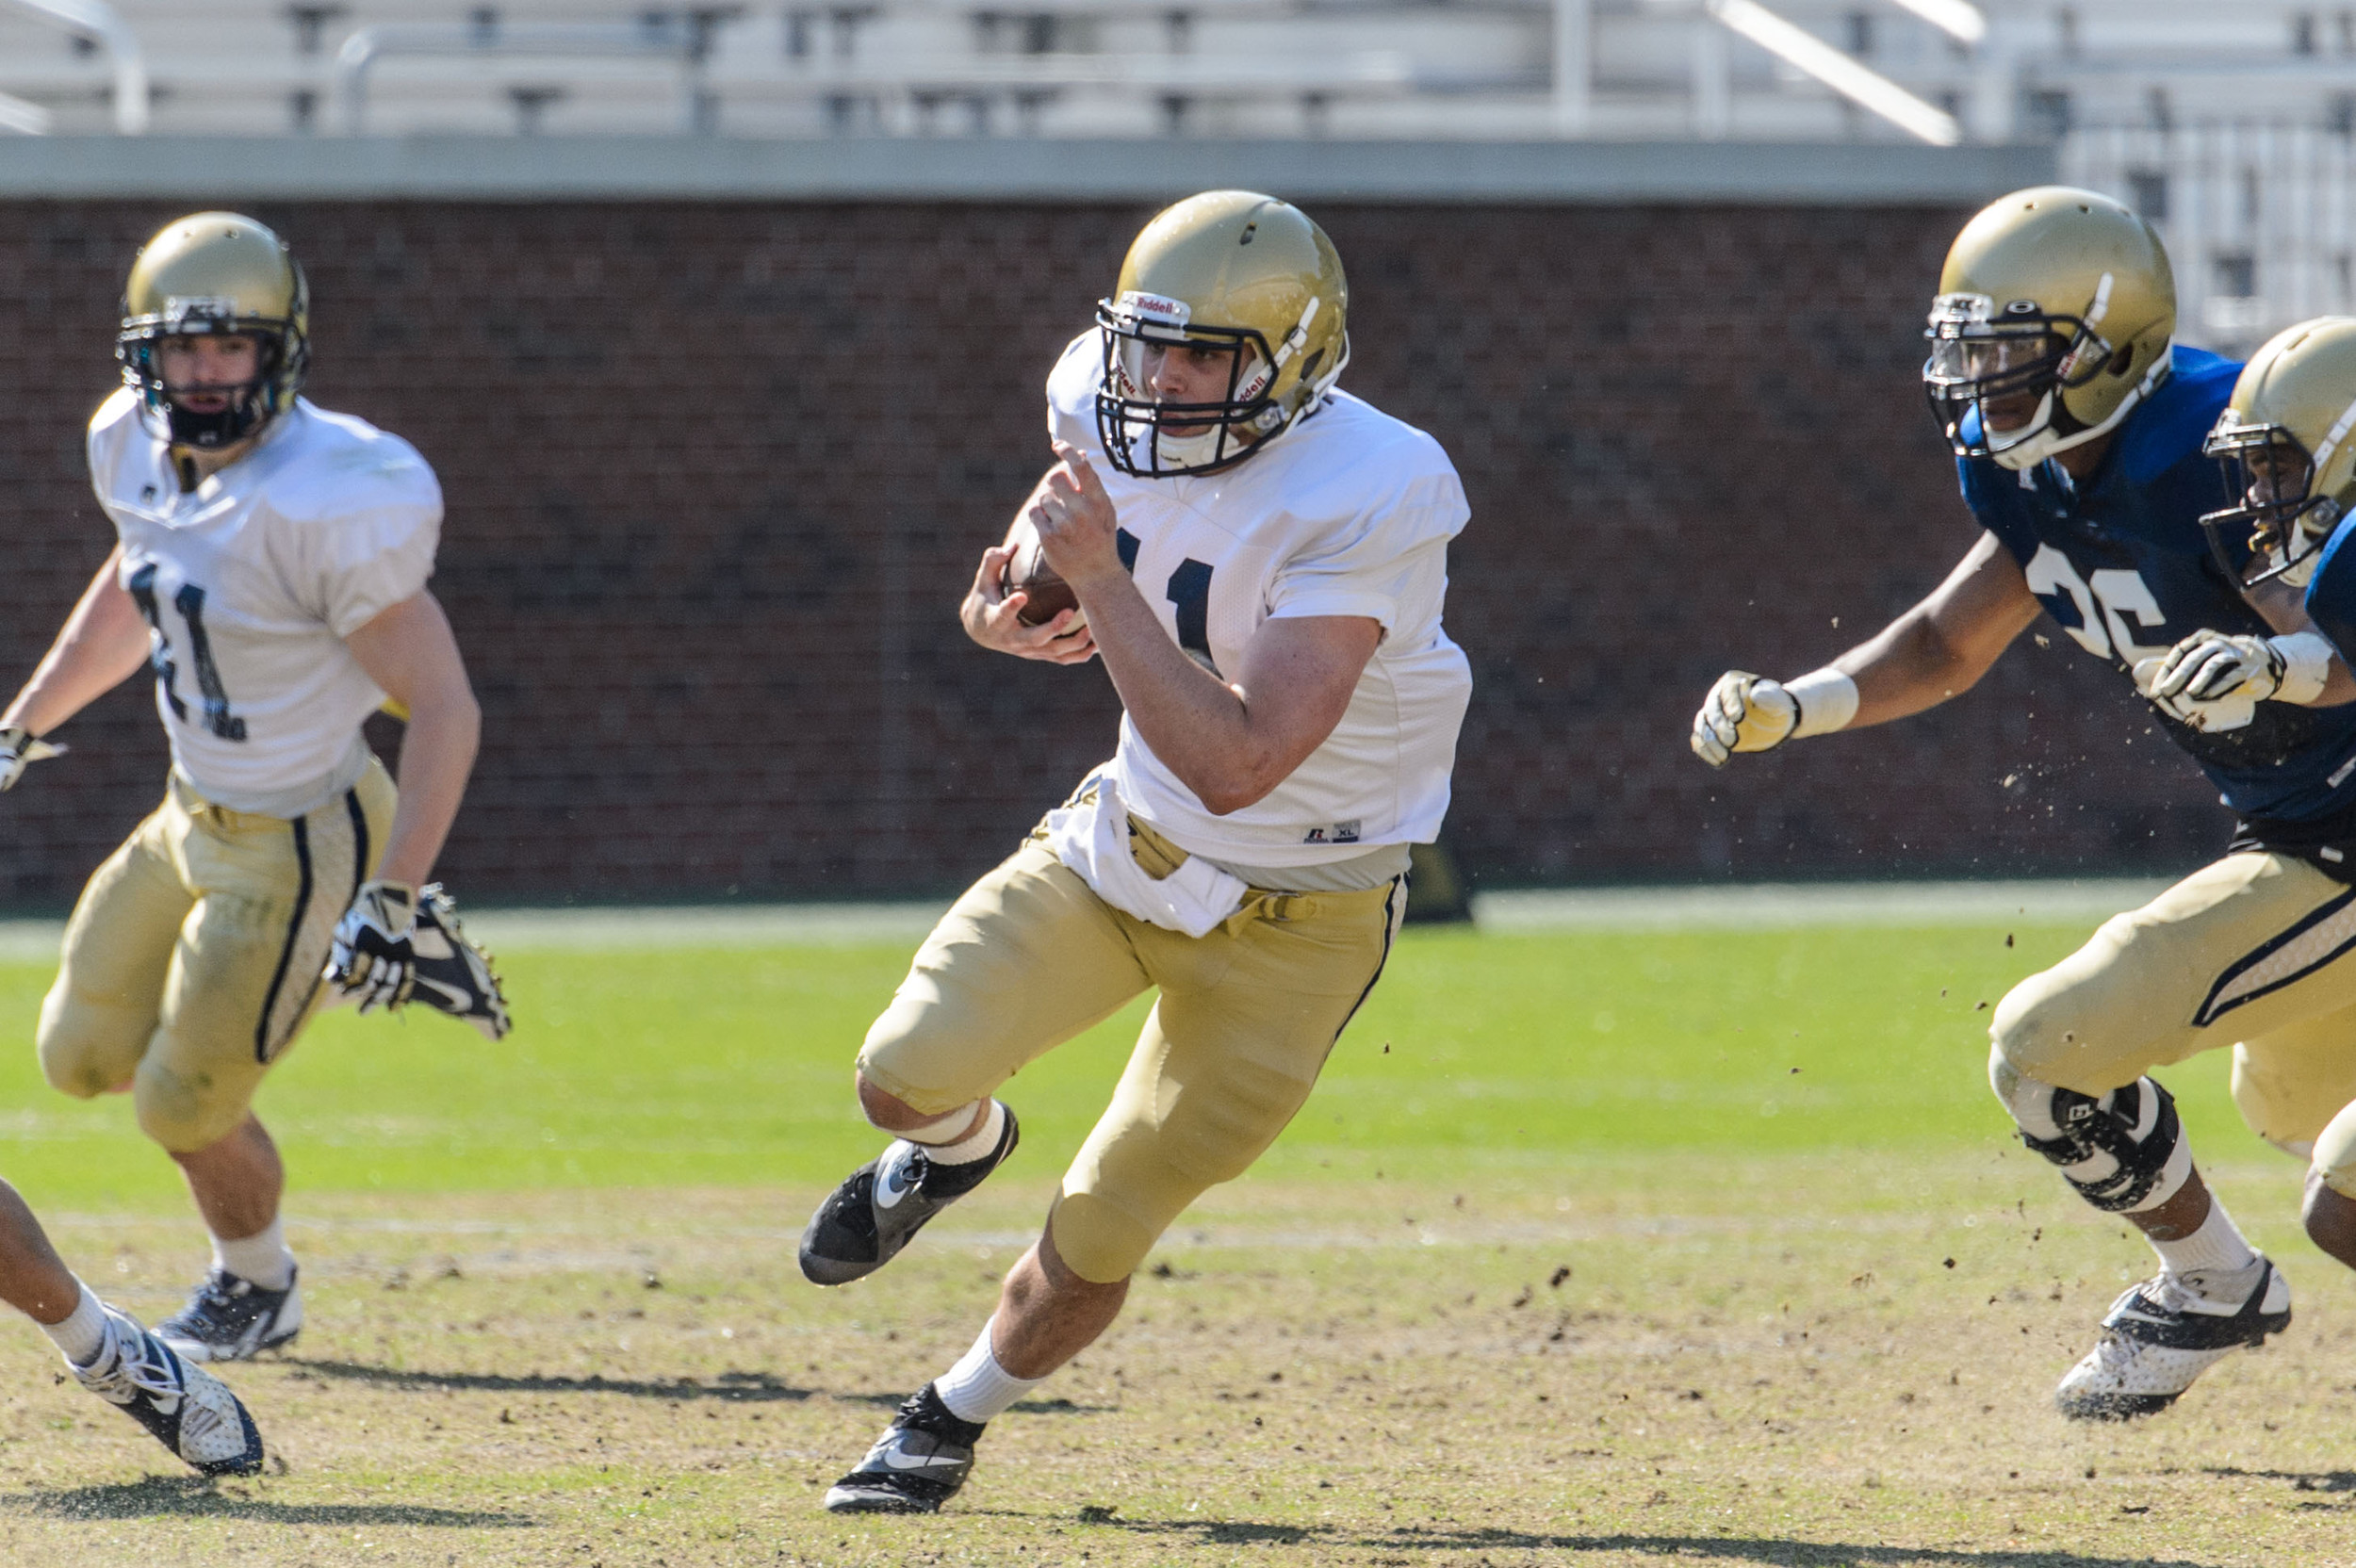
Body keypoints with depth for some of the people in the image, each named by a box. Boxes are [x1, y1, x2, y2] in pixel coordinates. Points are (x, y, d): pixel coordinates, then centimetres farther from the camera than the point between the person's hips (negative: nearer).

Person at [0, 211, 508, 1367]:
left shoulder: (323, 505, -31)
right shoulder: (139, 450, -6)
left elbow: (444, 707, -27)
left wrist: (392, 900, -30)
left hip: (299, 844, -8)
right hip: (192, 817, 8)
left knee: (184, 1101, 3)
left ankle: (255, 1289, 33)